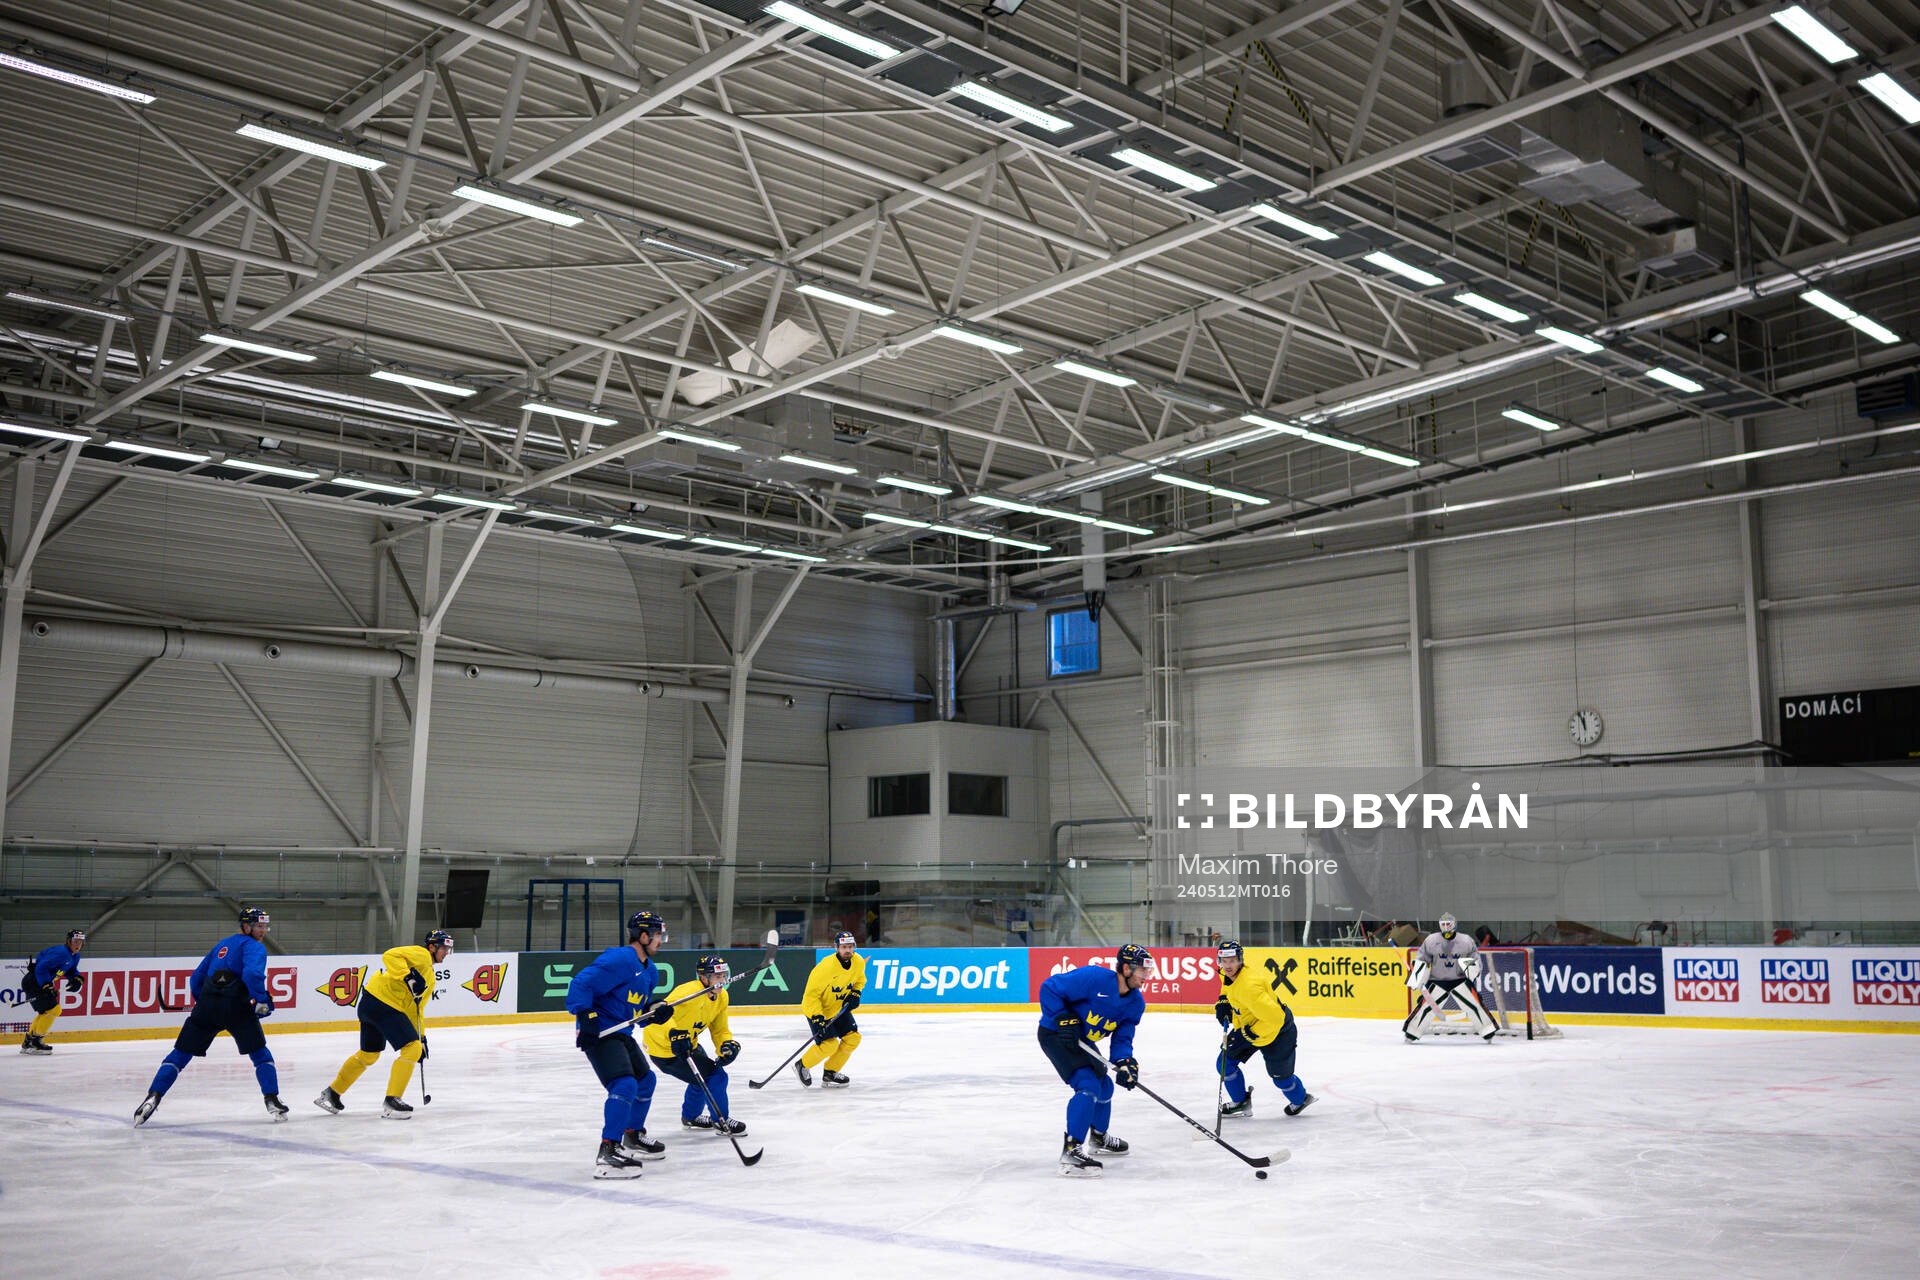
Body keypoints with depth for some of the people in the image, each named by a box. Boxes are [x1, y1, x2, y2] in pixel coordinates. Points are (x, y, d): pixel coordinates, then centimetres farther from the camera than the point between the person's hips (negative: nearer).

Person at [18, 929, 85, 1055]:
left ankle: (27, 1042, 30)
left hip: (44, 982, 11)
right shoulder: (60, 952, -24)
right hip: (33, 982, -11)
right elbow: (41, 968, -28)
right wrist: (47, 987, -31)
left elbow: (72, 970, 22)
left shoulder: (75, 956, 8)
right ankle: (36, 1042, -9)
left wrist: (76, 979, 0)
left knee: (46, 1012, 20)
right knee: (53, 1009, -14)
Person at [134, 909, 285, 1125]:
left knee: (180, 1054, 10)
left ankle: (153, 1097, -3)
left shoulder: (222, 944, 27)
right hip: (236, 1007, -5)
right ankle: (272, 1102, -1)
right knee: (260, 1054, 7)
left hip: (206, 1005, 5)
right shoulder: (254, 946, 4)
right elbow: (252, 973, -17)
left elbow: (197, 977, 30)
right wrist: (261, 1000, -11)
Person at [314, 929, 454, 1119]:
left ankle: (332, 1094, 38)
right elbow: (390, 956, -20)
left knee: (369, 1054, 25)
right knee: (411, 1049, -11)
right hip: (381, 1002, -11)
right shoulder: (420, 955, -6)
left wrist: (421, 1036, 19)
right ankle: (392, 1101, -8)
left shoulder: (430, 979, 23)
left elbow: (417, 1008, 24)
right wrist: (408, 977, -28)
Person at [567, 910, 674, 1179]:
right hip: (599, 1033, -11)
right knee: (625, 1085, -23)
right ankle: (608, 1153, -23)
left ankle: (633, 1137, 42)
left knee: (645, 1080, 23)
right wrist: (585, 1015, -32)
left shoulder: (649, 970, 14)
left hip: (621, 1033, 11)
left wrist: (654, 1013, 2)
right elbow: (581, 984, -24)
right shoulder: (619, 960, -19)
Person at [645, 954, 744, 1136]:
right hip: (665, 1048, -10)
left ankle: (690, 1117, 48)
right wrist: (675, 1034, -50)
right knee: (715, 1076, -10)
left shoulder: (721, 997, 0)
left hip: (687, 1044, 10)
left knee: (702, 1076, 27)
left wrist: (728, 1045, -15)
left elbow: (720, 1030, 5)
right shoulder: (690, 993, -29)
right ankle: (721, 1122, 6)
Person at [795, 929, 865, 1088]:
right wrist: (817, 1018, -31)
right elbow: (811, 994, -26)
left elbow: (860, 979, 12)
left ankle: (830, 1074, 14)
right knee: (829, 1044, -17)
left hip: (839, 1008, 7)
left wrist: (855, 994, -5)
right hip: (817, 1009, -7)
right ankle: (802, 1066, 9)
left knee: (853, 1038, -1)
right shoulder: (826, 967, -32)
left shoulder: (858, 962, -11)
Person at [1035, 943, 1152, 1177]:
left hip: (1083, 1041, 9)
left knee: (1104, 1086, 22)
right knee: (1088, 1085, -23)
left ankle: (1099, 1138, 47)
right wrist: (1064, 1020, -28)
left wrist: (1124, 1062, -20)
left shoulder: (1136, 1003, -4)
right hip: (1055, 1035, -9)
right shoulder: (1094, 977, -29)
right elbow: (1049, 988, -24)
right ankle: (1071, 1151, -24)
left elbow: (1122, 1038, -1)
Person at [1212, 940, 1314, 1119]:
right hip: (1248, 1025, 8)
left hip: (1277, 1030, -8)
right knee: (1225, 1063, 0)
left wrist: (1250, 1034, -29)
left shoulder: (1249, 987, -38)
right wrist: (1222, 1002, 0)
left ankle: (1301, 1099, 40)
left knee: (1280, 1076, 9)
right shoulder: (1228, 976, -10)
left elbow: (1275, 1018, -38)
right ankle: (1241, 1103, 18)